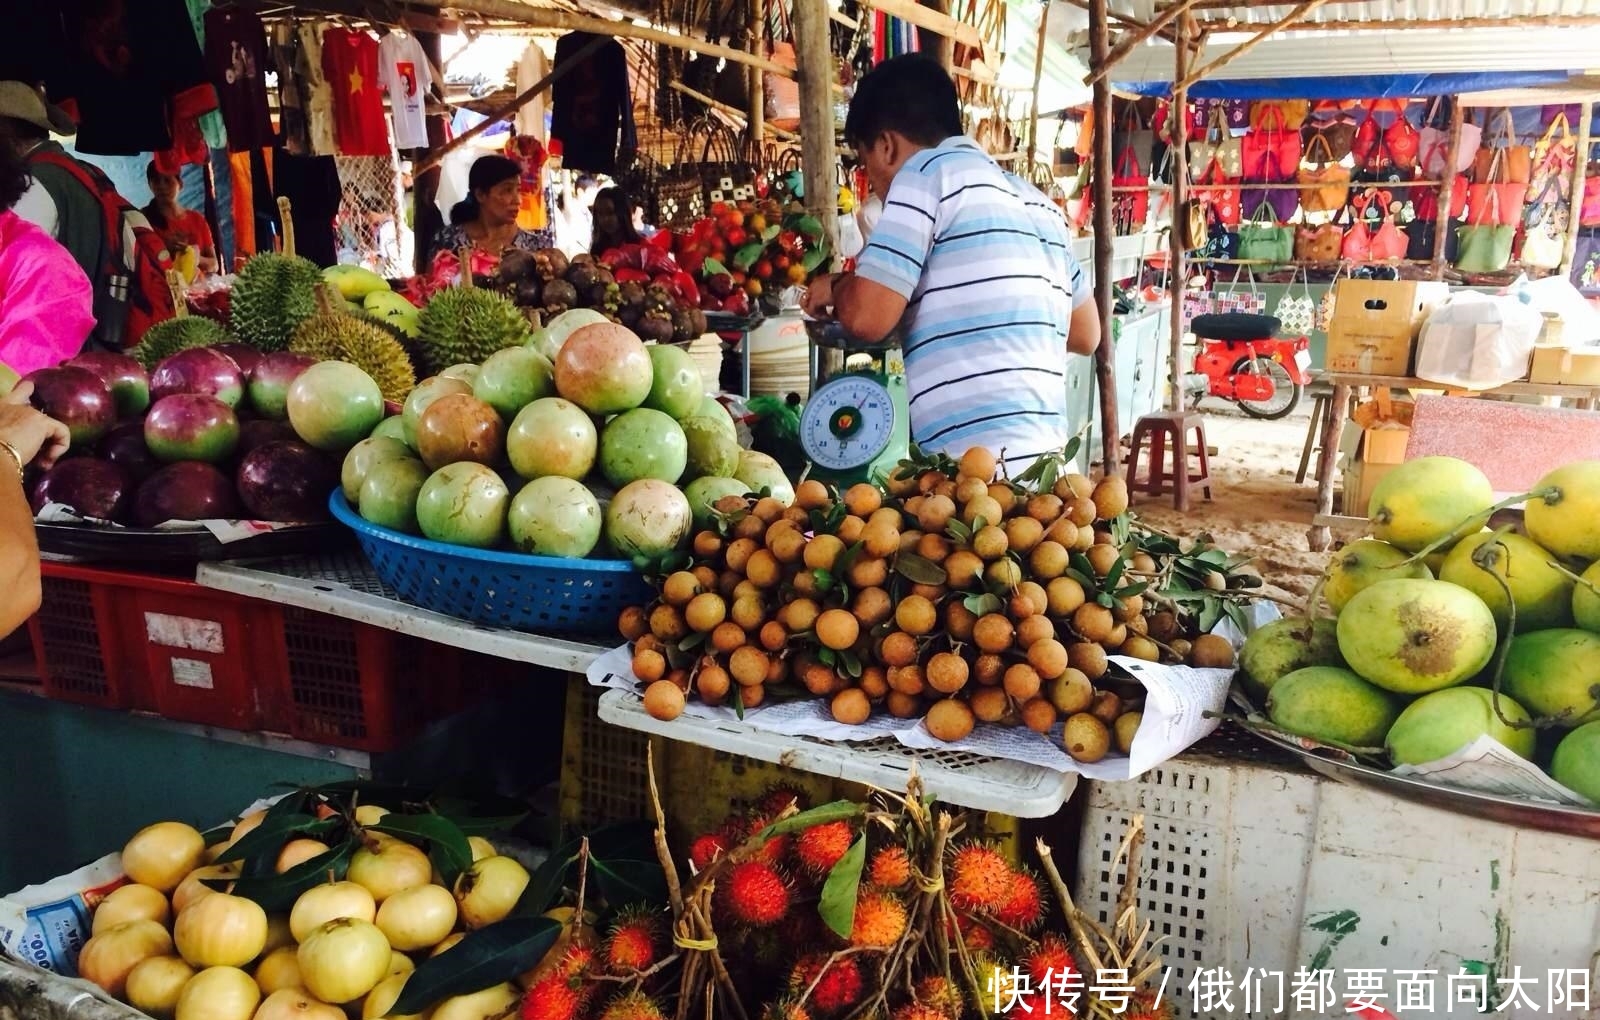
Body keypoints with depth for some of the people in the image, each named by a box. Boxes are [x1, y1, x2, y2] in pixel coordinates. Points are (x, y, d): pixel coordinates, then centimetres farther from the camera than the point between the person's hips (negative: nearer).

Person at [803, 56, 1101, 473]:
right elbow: (1086, 335, 27)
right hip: (1044, 457, 8)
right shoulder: (1036, 200, 20)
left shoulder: (926, 171, -2)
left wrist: (836, 290, 11)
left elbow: (868, 318, -10)